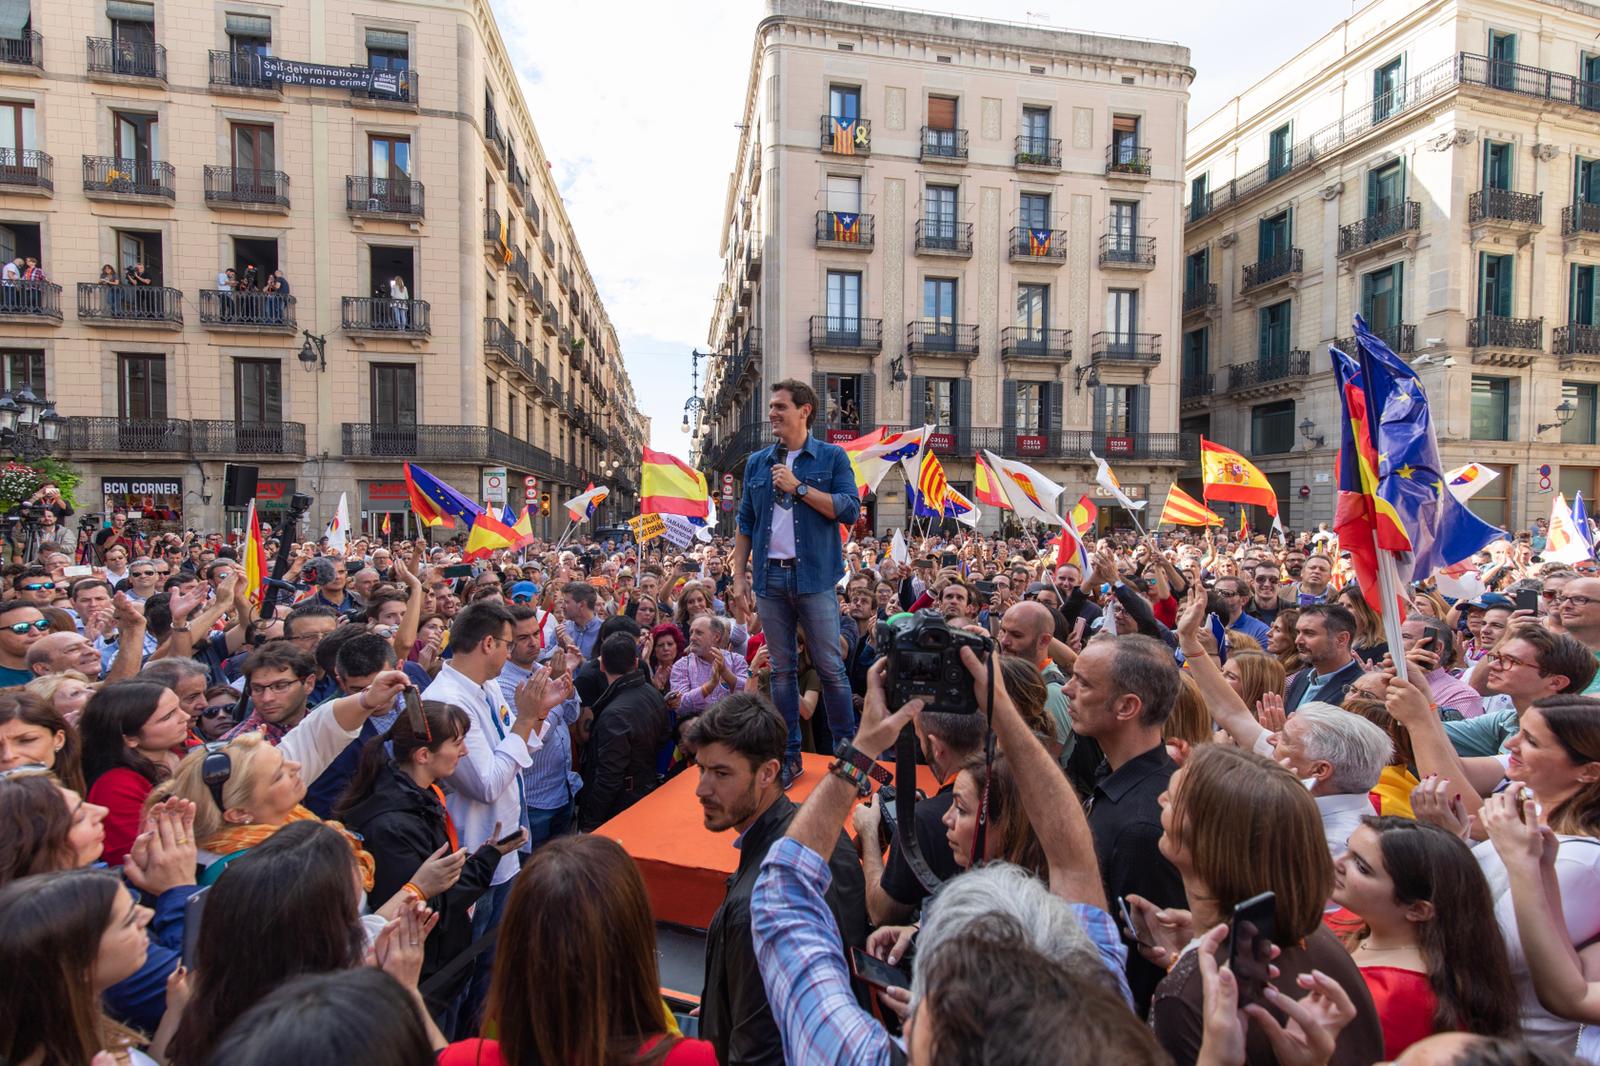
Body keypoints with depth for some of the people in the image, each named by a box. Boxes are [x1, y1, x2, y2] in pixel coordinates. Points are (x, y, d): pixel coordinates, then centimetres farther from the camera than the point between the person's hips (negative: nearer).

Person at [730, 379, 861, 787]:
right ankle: (789, 755, 19)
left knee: (830, 667, 0)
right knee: (781, 669, 9)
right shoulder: (757, 462, 13)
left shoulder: (831, 457, 2)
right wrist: (739, 575, 7)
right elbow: (745, 524, 14)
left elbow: (850, 509, -9)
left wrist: (799, 488, -12)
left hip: (814, 576, -3)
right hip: (770, 577, 4)